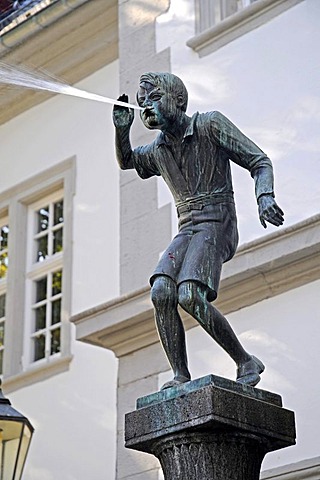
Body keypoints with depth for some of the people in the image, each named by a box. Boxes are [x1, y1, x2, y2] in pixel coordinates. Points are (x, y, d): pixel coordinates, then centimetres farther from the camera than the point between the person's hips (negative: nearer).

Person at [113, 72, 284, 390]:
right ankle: (181, 376, -19)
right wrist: (122, 128, 14)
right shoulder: (158, 150, 16)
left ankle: (247, 363, -14)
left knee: (189, 295, -27)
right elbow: (125, 161, 35)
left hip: (216, 224, -6)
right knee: (160, 293, -20)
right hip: (186, 230, 6)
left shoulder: (211, 125, -1)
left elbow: (259, 162, -3)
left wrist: (264, 196, -23)